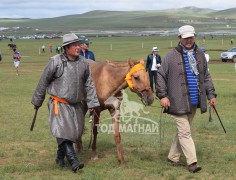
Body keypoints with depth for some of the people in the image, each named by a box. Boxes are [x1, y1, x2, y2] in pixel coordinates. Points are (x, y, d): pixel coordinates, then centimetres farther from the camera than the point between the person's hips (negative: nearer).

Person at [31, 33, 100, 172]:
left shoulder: (84, 63, 1)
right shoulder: (55, 62, -10)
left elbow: (89, 85, 8)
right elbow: (43, 82, -1)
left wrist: (93, 103, 4)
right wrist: (37, 101, 5)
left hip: (76, 105, 5)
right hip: (59, 104, -4)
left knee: (75, 132, 10)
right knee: (63, 131, -15)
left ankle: (60, 157, 30)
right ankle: (74, 161, -16)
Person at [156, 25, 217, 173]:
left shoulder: (200, 55, 10)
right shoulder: (172, 56, -6)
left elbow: (206, 76, 17)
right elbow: (161, 76, -3)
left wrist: (211, 94, 11)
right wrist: (162, 95, -10)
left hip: (194, 102, 6)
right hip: (178, 102, -6)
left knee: (183, 131, 13)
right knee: (185, 132, -6)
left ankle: (173, 157, 26)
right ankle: (192, 162, -2)